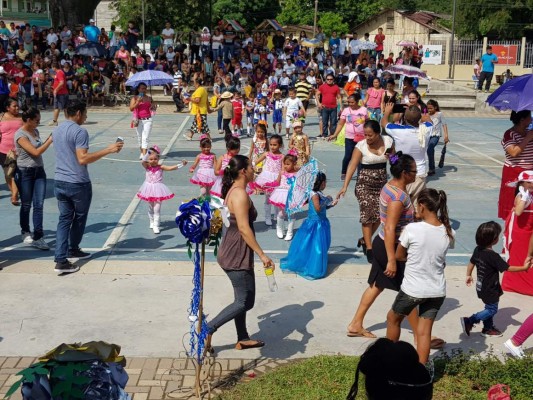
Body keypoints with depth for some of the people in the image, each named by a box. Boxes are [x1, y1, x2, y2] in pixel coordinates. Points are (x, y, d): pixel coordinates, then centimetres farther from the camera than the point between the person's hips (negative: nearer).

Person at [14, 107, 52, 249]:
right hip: (25, 173, -6)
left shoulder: (35, 131, 8)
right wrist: (51, 140, -18)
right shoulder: (20, 135, -15)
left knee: (39, 205, -2)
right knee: (26, 205, 8)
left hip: (39, 171, 6)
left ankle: (37, 237, -3)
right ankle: (26, 232, 28)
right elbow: (36, 152, -21)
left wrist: (49, 138, 9)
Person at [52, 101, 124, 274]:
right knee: (79, 217, 15)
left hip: (59, 182, 7)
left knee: (64, 219, 7)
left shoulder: (57, 130, 11)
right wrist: (108, 150, -23)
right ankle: (73, 249, 33)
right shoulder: (80, 132, -16)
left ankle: (61, 259, -1)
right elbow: (82, 159, -24)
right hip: (78, 184, -7)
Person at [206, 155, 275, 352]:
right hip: (237, 256, -10)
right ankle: (207, 330, 0)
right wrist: (262, 255, -21)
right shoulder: (240, 194, -20)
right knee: (245, 302, -2)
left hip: (232, 252, 10)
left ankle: (243, 339, 28)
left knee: (243, 299, 18)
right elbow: (244, 228, -25)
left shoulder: (232, 190, 10)